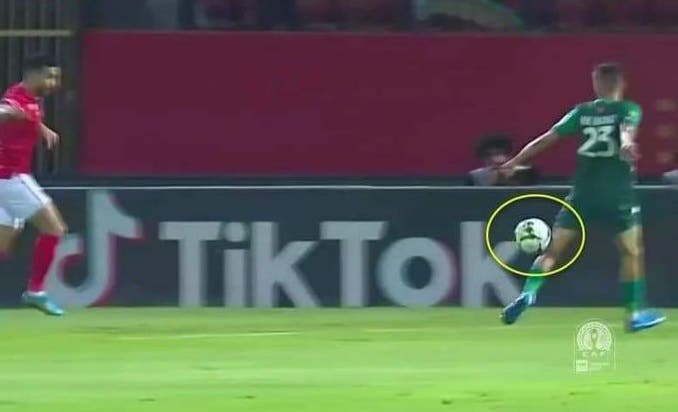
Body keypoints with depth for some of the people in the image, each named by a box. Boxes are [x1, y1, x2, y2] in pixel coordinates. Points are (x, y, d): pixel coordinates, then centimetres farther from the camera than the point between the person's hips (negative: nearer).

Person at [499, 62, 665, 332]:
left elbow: (547, 139, 9)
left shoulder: (582, 112, 12)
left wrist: (513, 163, 15)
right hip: (618, 194, -3)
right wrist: (627, 145, -41)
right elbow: (627, 129, -20)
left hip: (583, 193, 3)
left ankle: (528, 292, -15)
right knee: (633, 252, 8)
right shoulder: (628, 110, 3)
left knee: (553, 251, 5)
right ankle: (635, 313, 5)